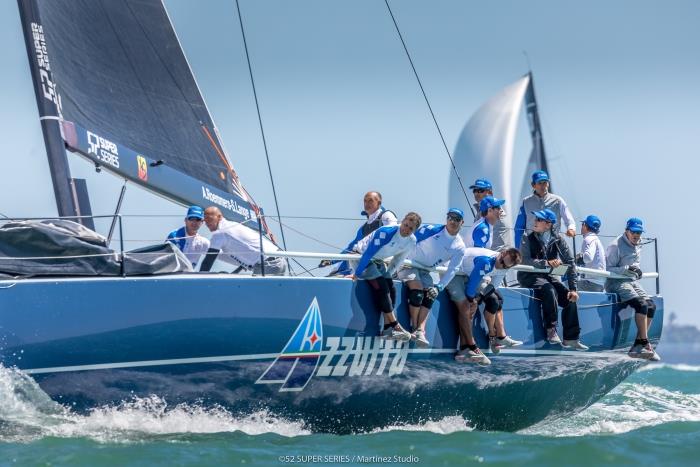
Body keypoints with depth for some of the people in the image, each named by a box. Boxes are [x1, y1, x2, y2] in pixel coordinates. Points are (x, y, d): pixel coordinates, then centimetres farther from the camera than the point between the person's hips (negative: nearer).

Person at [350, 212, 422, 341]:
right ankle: (395, 326, -18)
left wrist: (387, 276, 2)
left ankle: (388, 329, -9)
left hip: (378, 260, 8)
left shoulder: (411, 242, -7)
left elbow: (398, 261, 6)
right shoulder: (386, 232, -30)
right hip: (361, 256, -8)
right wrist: (357, 274, -27)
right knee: (381, 288, -20)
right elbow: (368, 253, -28)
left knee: (390, 289, -7)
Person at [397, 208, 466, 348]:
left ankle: (420, 331, -27)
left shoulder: (459, 247, 0)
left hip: (426, 272, 4)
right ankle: (415, 328, -20)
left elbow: (452, 270, -5)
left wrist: (439, 287, -18)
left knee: (430, 295, -20)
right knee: (417, 292, -26)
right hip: (409, 264, -4)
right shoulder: (432, 230, -10)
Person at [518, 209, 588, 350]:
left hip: (547, 276, 4)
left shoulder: (557, 239, -1)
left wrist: (573, 289, -8)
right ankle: (551, 331, -27)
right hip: (528, 276, -4)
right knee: (549, 290, -33)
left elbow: (570, 262, -1)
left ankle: (571, 338, -7)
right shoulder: (528, 238, -9)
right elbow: (525, 260, -22)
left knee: (570, 298, -14)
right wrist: (547, 263, -34)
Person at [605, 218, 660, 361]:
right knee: (641, 304, -27)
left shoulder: (637, 247, 14)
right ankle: (645, 344, -25)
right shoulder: (616, 246, -11)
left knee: (651, 306, -11)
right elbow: (608, 269, -12)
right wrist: (627, 269, -24)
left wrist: (637, 271, 9)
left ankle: (638, 346, -13)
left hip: (632, 281, 8)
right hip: (616, 282, -8)